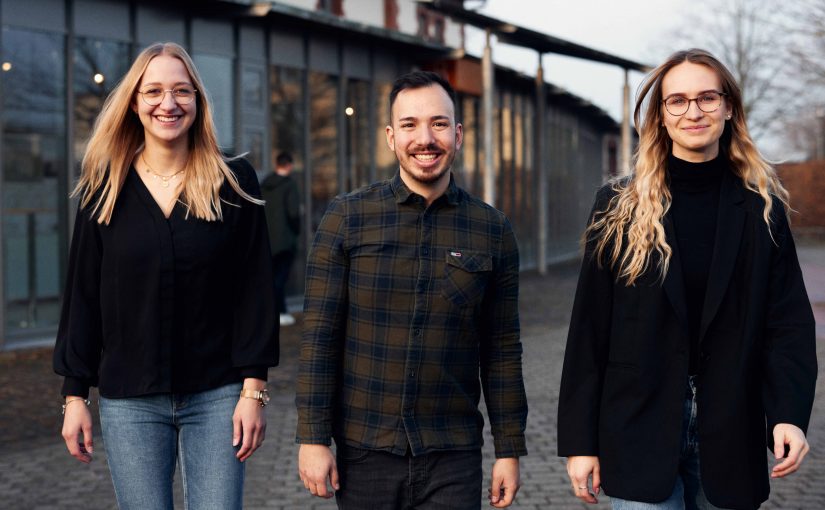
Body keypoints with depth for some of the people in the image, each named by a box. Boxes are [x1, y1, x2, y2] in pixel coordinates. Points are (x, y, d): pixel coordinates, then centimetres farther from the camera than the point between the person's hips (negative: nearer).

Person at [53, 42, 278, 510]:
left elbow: (255, 290, -2)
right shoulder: (106, 189, 4)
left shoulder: (234, 183, -1)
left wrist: (255, 388, -7)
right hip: (130, 401, 1)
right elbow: (83, 295, 5)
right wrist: (75, 394, 3)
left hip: (217, 397, -1)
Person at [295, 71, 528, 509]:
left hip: (453, 458, 1)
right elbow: (320, 337, -3)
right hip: (364, 452, 0)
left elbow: (502, 351, 4)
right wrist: (313, 437, -7)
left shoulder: (492, 230, 2)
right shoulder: (346, 218, -2)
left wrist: (509, 449, 4)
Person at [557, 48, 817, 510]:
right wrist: (579, 440, -5)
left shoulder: (762, 208, 3)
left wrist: (790, 414, -17)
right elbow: (589, 329, -2)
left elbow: (789, 320, -1)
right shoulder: (620, 207, -1)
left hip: (730, 434, 2)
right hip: (640, 431, -2)